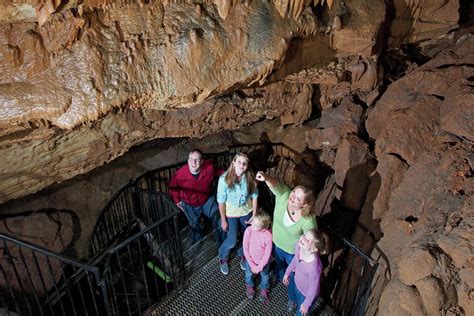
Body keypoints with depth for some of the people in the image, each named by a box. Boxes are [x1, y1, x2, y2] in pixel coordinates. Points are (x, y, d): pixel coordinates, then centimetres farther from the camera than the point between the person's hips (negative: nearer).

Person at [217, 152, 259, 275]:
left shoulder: (250, 177, -19)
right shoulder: (224, 179, -27)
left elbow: (254, 196, -5)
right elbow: (221, 201, -18)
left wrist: (254, 215, -3)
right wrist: (223, 220, -12)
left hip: (246, 211, 3)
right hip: (231, 213, -3)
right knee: (232, 241, 1)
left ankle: (242, 254, 50)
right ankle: (223, 257, 36)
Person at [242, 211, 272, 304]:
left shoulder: (268, 236, -35)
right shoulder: (248, 230, -31)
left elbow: (267, 254, -22)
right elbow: (245, 249, -18)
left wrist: (259, 267, -14)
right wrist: (252, 265, -14)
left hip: (263, 261, -1)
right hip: (250, 260, 2)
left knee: (265, 276, 27)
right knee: (249, 274, 29)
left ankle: (264, 289, 59)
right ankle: (249, 286, 62)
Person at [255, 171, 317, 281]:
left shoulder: (308, 221, -37)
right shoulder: (284, 195, -31)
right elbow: (276, 184, -49)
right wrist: (266, 177, -72)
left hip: (294, 251, -4)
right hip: (277, 243, 4)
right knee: (279, 262, 36)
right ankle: (279, 277, 69)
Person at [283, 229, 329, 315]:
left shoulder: (314, 266, -44)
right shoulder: (299, 246, -28)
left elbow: (314, 289, -26)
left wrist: (306, 305, -10)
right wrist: (287, 273, 12)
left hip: (306, 294, -5)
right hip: (295, 281, 5)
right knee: (292, 296, 37)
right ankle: (293, 301, 72)